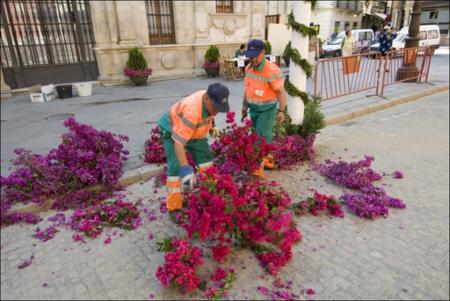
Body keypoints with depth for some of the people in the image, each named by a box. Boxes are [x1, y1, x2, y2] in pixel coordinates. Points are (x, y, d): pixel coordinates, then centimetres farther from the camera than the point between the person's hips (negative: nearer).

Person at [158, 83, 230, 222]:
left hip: (193, 130, 7)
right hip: (172, 129, -7)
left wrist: (211, 126, 16)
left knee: (205, 157, 5)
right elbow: (178, 142, -42)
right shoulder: (192, 111, -41)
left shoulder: (211, 99, -18)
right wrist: (186, 169, -45)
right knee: (176, 167, -15)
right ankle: (174, 208, -3)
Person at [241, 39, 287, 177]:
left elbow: (281, 92, -18)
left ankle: (258, 167, 4)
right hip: (253, 108, 7)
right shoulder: (248, 68, 1)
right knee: (258, 136, 17)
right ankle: (267, 159, 36)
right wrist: (244, 106, 18)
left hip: (267, 109, -7)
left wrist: (281, 111, -21)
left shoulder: (272, 70, -22)